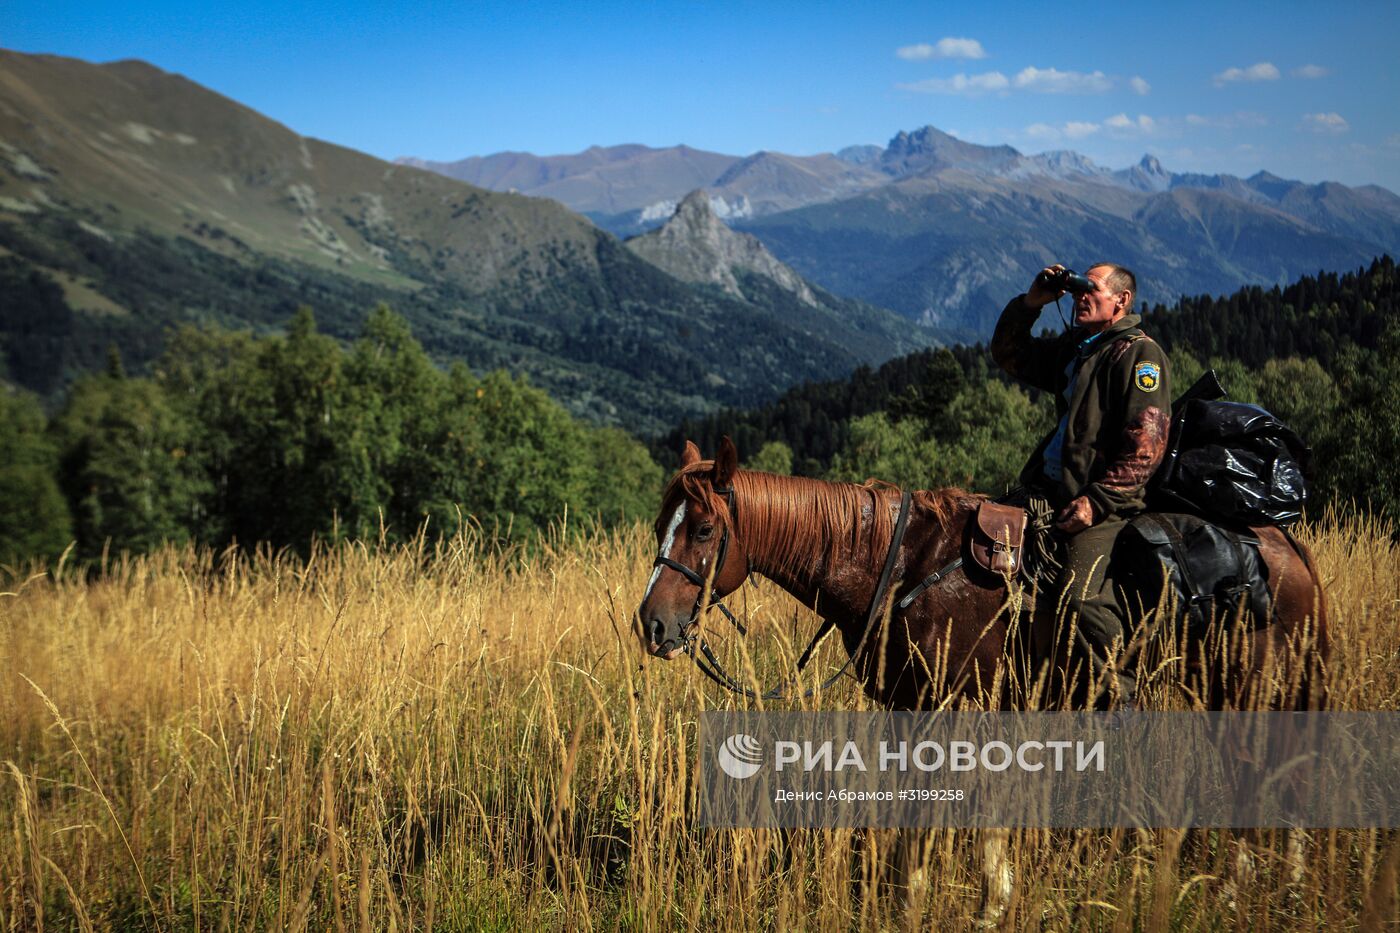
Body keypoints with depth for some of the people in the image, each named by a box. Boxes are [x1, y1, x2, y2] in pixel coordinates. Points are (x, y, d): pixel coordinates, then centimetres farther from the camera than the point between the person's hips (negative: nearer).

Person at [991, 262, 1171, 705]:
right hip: (1055, 493, 9)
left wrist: (1098, 501, -21)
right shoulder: (1074, 347, 19)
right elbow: (1009, 354, 31)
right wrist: (1030, 302, 15)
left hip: (1106, 504, -9)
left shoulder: (1139, 354, -7)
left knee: (1081, 597, -27)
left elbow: (1145, 445, -16)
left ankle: (1118, 697, -20)